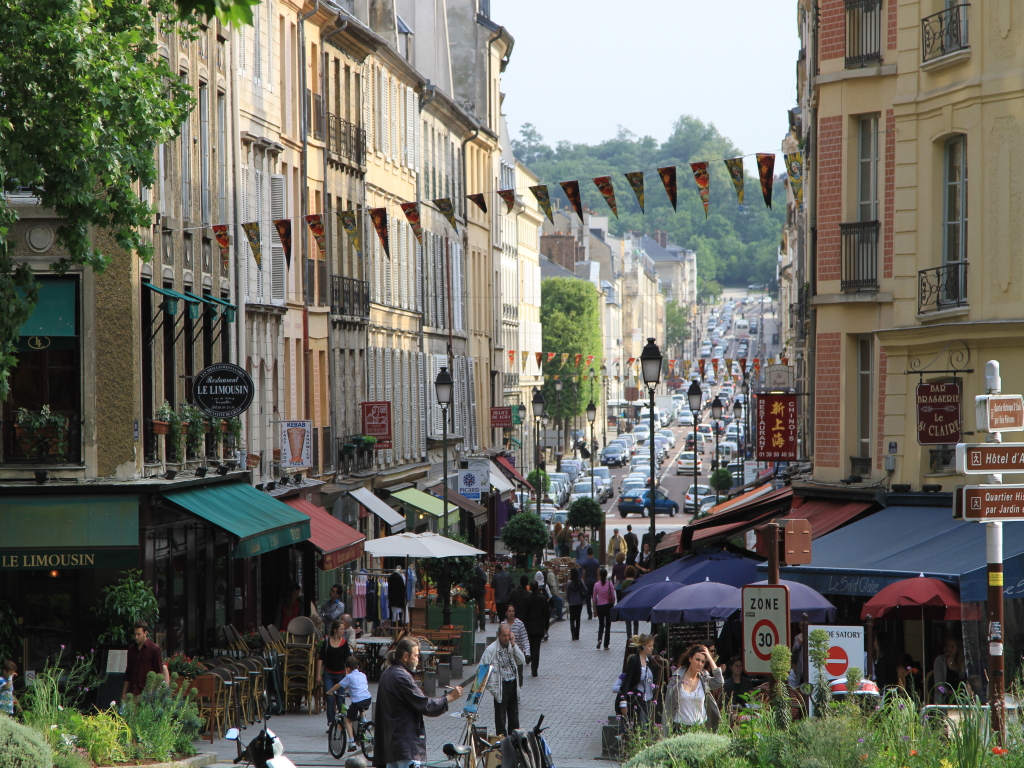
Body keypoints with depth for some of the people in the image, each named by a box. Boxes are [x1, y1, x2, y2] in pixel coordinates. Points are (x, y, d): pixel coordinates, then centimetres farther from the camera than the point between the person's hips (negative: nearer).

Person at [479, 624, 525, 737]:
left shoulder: (513, 647, 8)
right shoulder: (491, 649, -9)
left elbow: (522, 661, -3)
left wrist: (514, 645, -9)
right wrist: (491, 686, -15)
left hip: (513, 685, 5)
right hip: (501, 687, -5)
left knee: (514, 716, 12)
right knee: (500, 717, -2)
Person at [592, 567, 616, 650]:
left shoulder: (596, 585, -6)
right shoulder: (609, 584, -9)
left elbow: (594, 598, -1)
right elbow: (613, 596, -5)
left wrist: (595, 607, 9)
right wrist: (612, 604, 12)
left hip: (599, 606, 1)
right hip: (608, 606, -1)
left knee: (601, 624, 16)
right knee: (608, 625, 7)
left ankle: (599, 639, -9)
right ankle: (606, 645, 6)